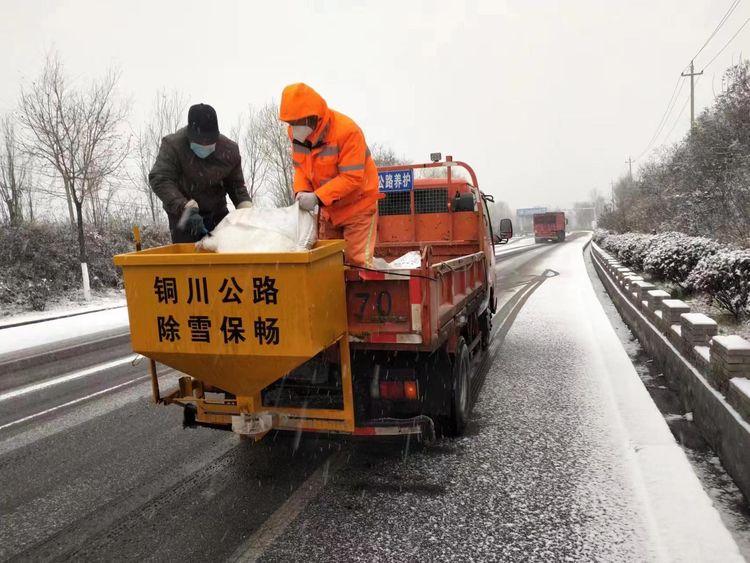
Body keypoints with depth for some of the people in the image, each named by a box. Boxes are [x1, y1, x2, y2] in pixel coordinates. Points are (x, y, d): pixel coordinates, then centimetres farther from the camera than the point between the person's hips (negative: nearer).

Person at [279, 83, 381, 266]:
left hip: (357, 206, -7)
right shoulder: (296, 132, -4)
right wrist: (301, 191, -15)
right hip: (328, 209, 7)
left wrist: (317, 197, -34)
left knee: (356, 260, -11)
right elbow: (300, 166, 5)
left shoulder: (347, 131, -26)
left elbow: (352, 177, -28)